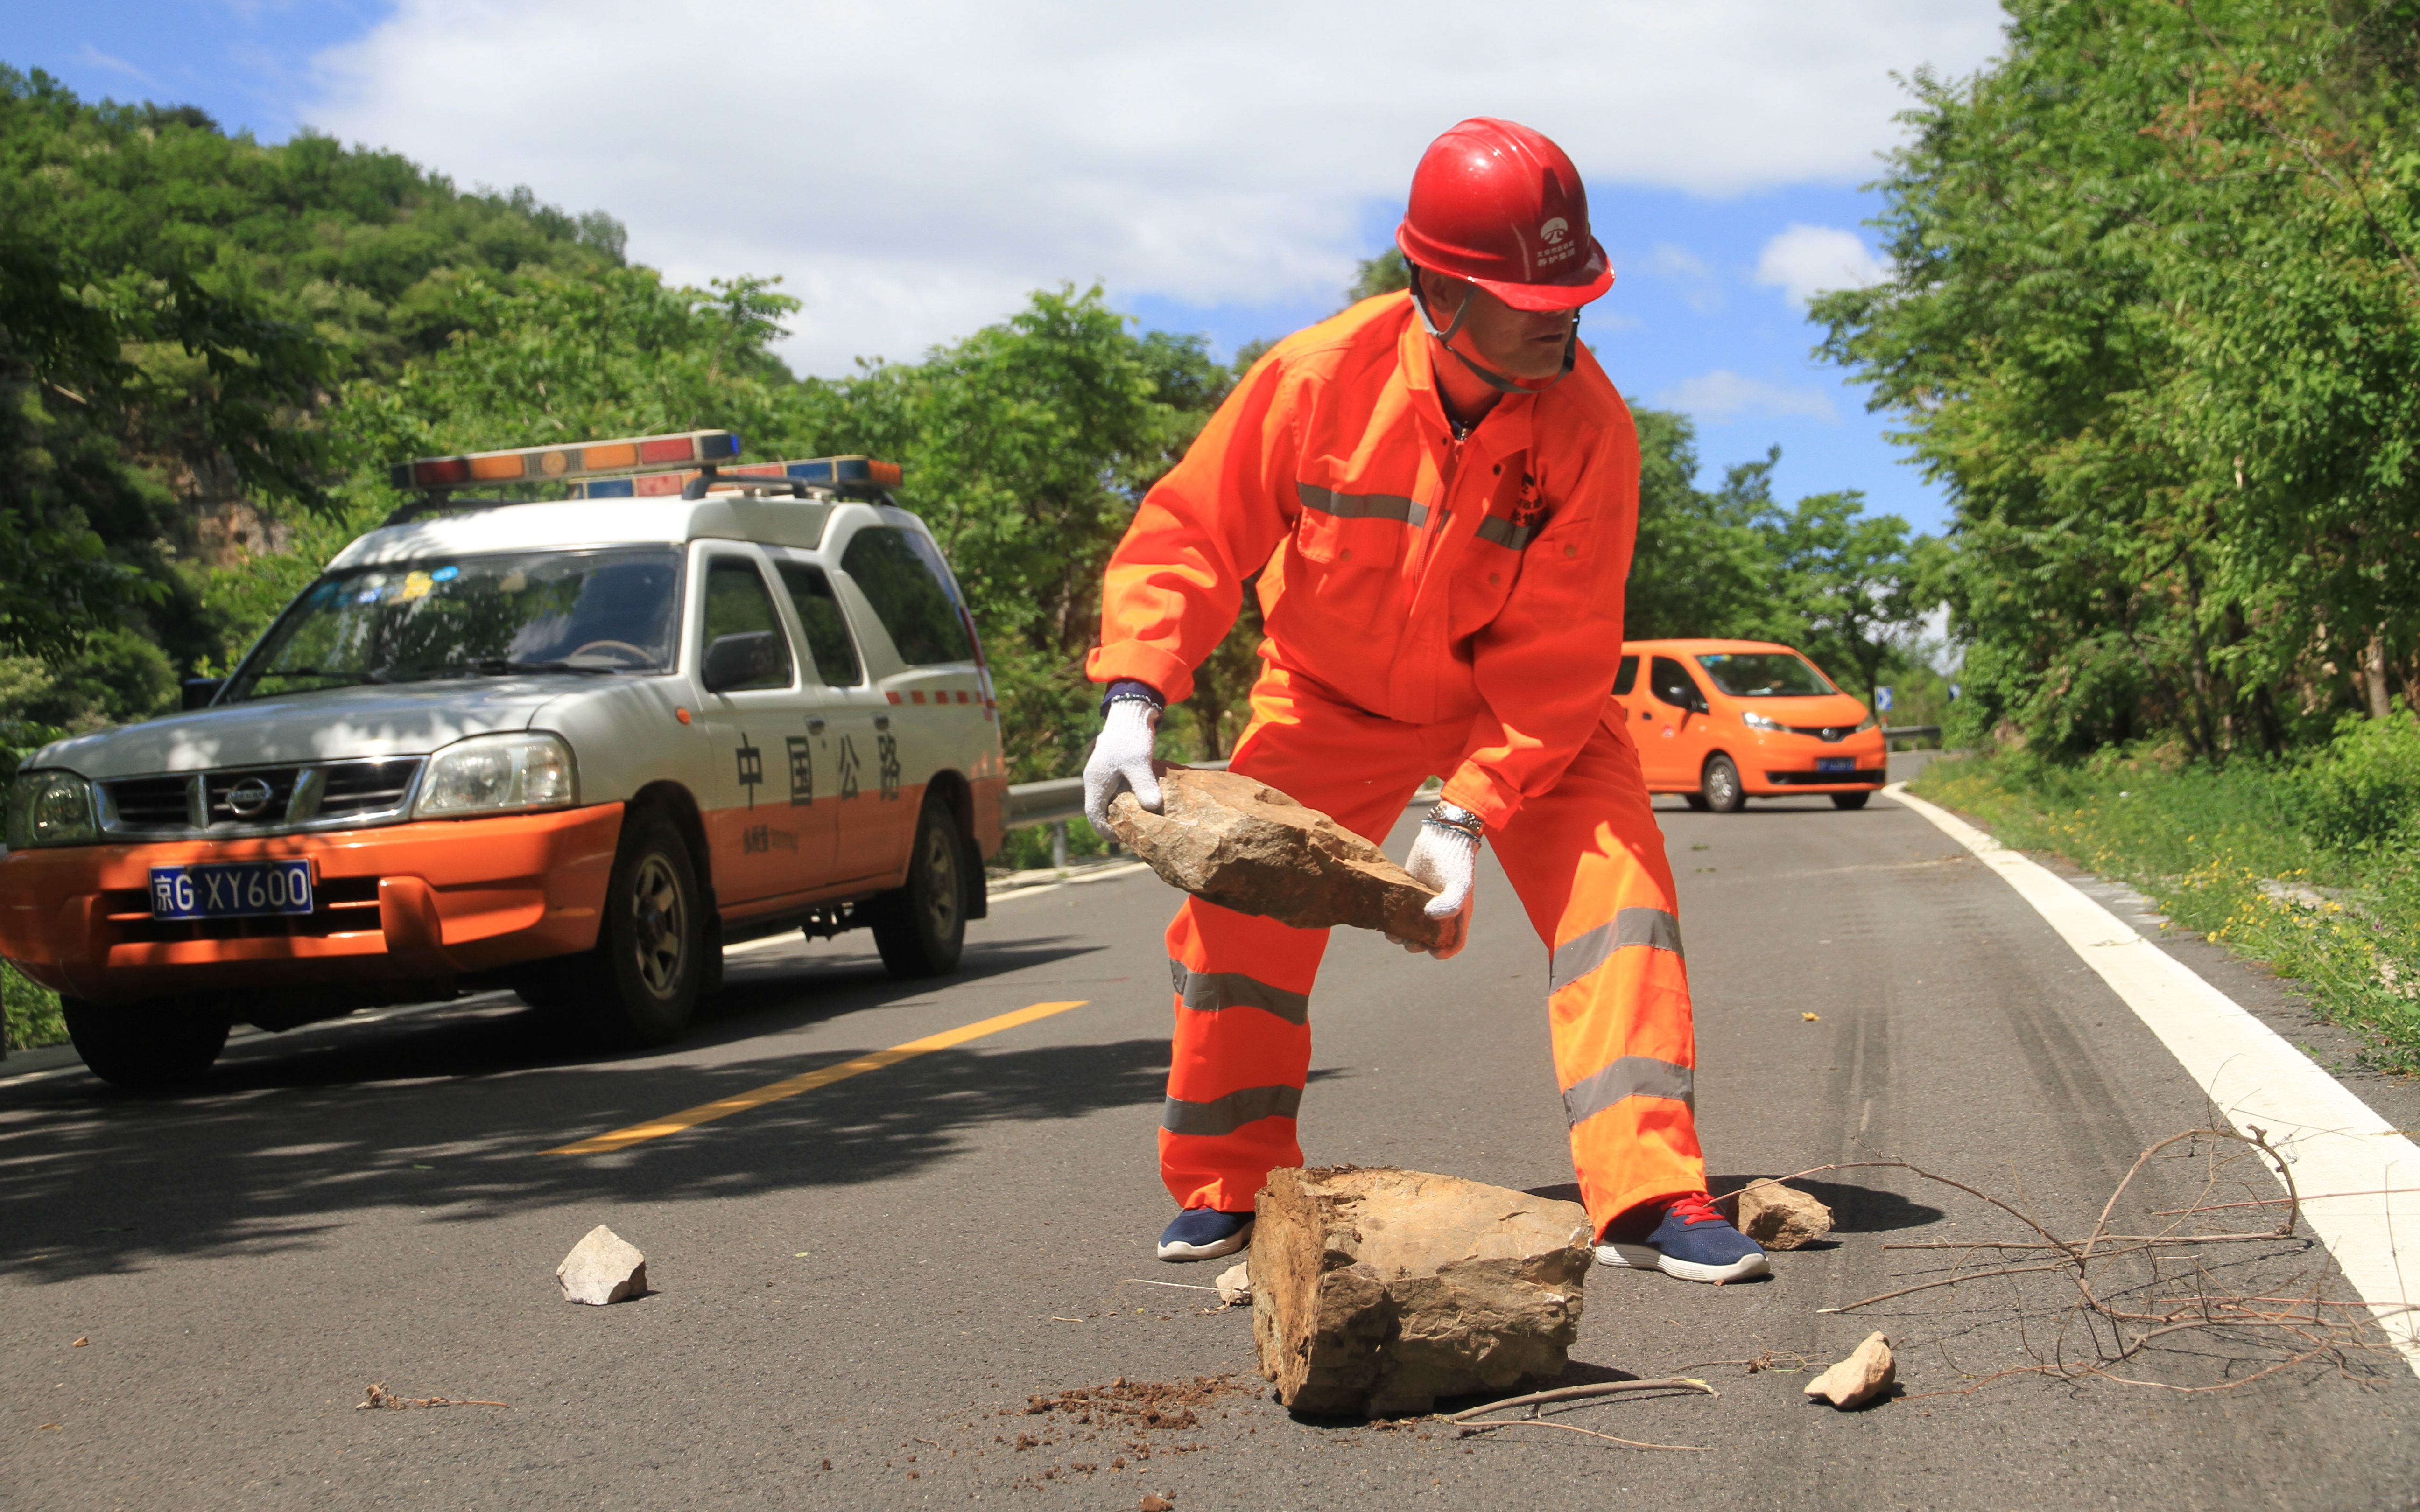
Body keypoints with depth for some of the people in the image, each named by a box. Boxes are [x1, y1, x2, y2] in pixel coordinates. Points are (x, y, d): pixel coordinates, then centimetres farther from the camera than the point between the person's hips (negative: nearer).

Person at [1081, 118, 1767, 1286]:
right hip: (1332, 695, 1)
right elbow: (1190, 534, -17)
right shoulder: (1320, 378, -26)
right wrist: (1134, 696, -31)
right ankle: (1224, 1189, 13)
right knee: (1238, 904, -8)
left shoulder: (1588, 425, -26)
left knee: (1615, 873, -20)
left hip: (1525, 706, 0)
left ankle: (1647, 1195, -16)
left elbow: (1556, 656, -24)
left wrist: (1467, 816, -31)